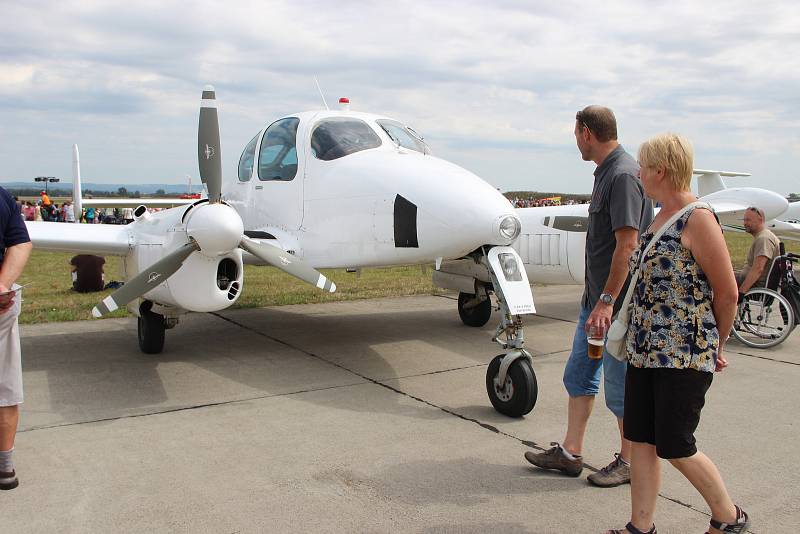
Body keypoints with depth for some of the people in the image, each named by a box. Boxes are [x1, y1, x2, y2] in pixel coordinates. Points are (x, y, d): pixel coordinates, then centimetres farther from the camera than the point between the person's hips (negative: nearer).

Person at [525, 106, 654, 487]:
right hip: (596, 297, 10)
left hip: (617, 302, -10)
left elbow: (627, 245, -23)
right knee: (578, 374, 14)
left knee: (619, 384, 3)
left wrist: (607, 300, -23)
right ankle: (570, 453, 24)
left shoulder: (624, 175, -17)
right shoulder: (605, 172, 13)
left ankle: (629, 462, 20)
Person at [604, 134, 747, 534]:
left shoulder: (698, 220, -14)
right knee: (640, 440, 10)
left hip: (684, 356, -8)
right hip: (644, 351, 8)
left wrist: (714, 346, 2)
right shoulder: (660, 218, 12)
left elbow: (727, 294, -11)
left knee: (675, 447, 2)